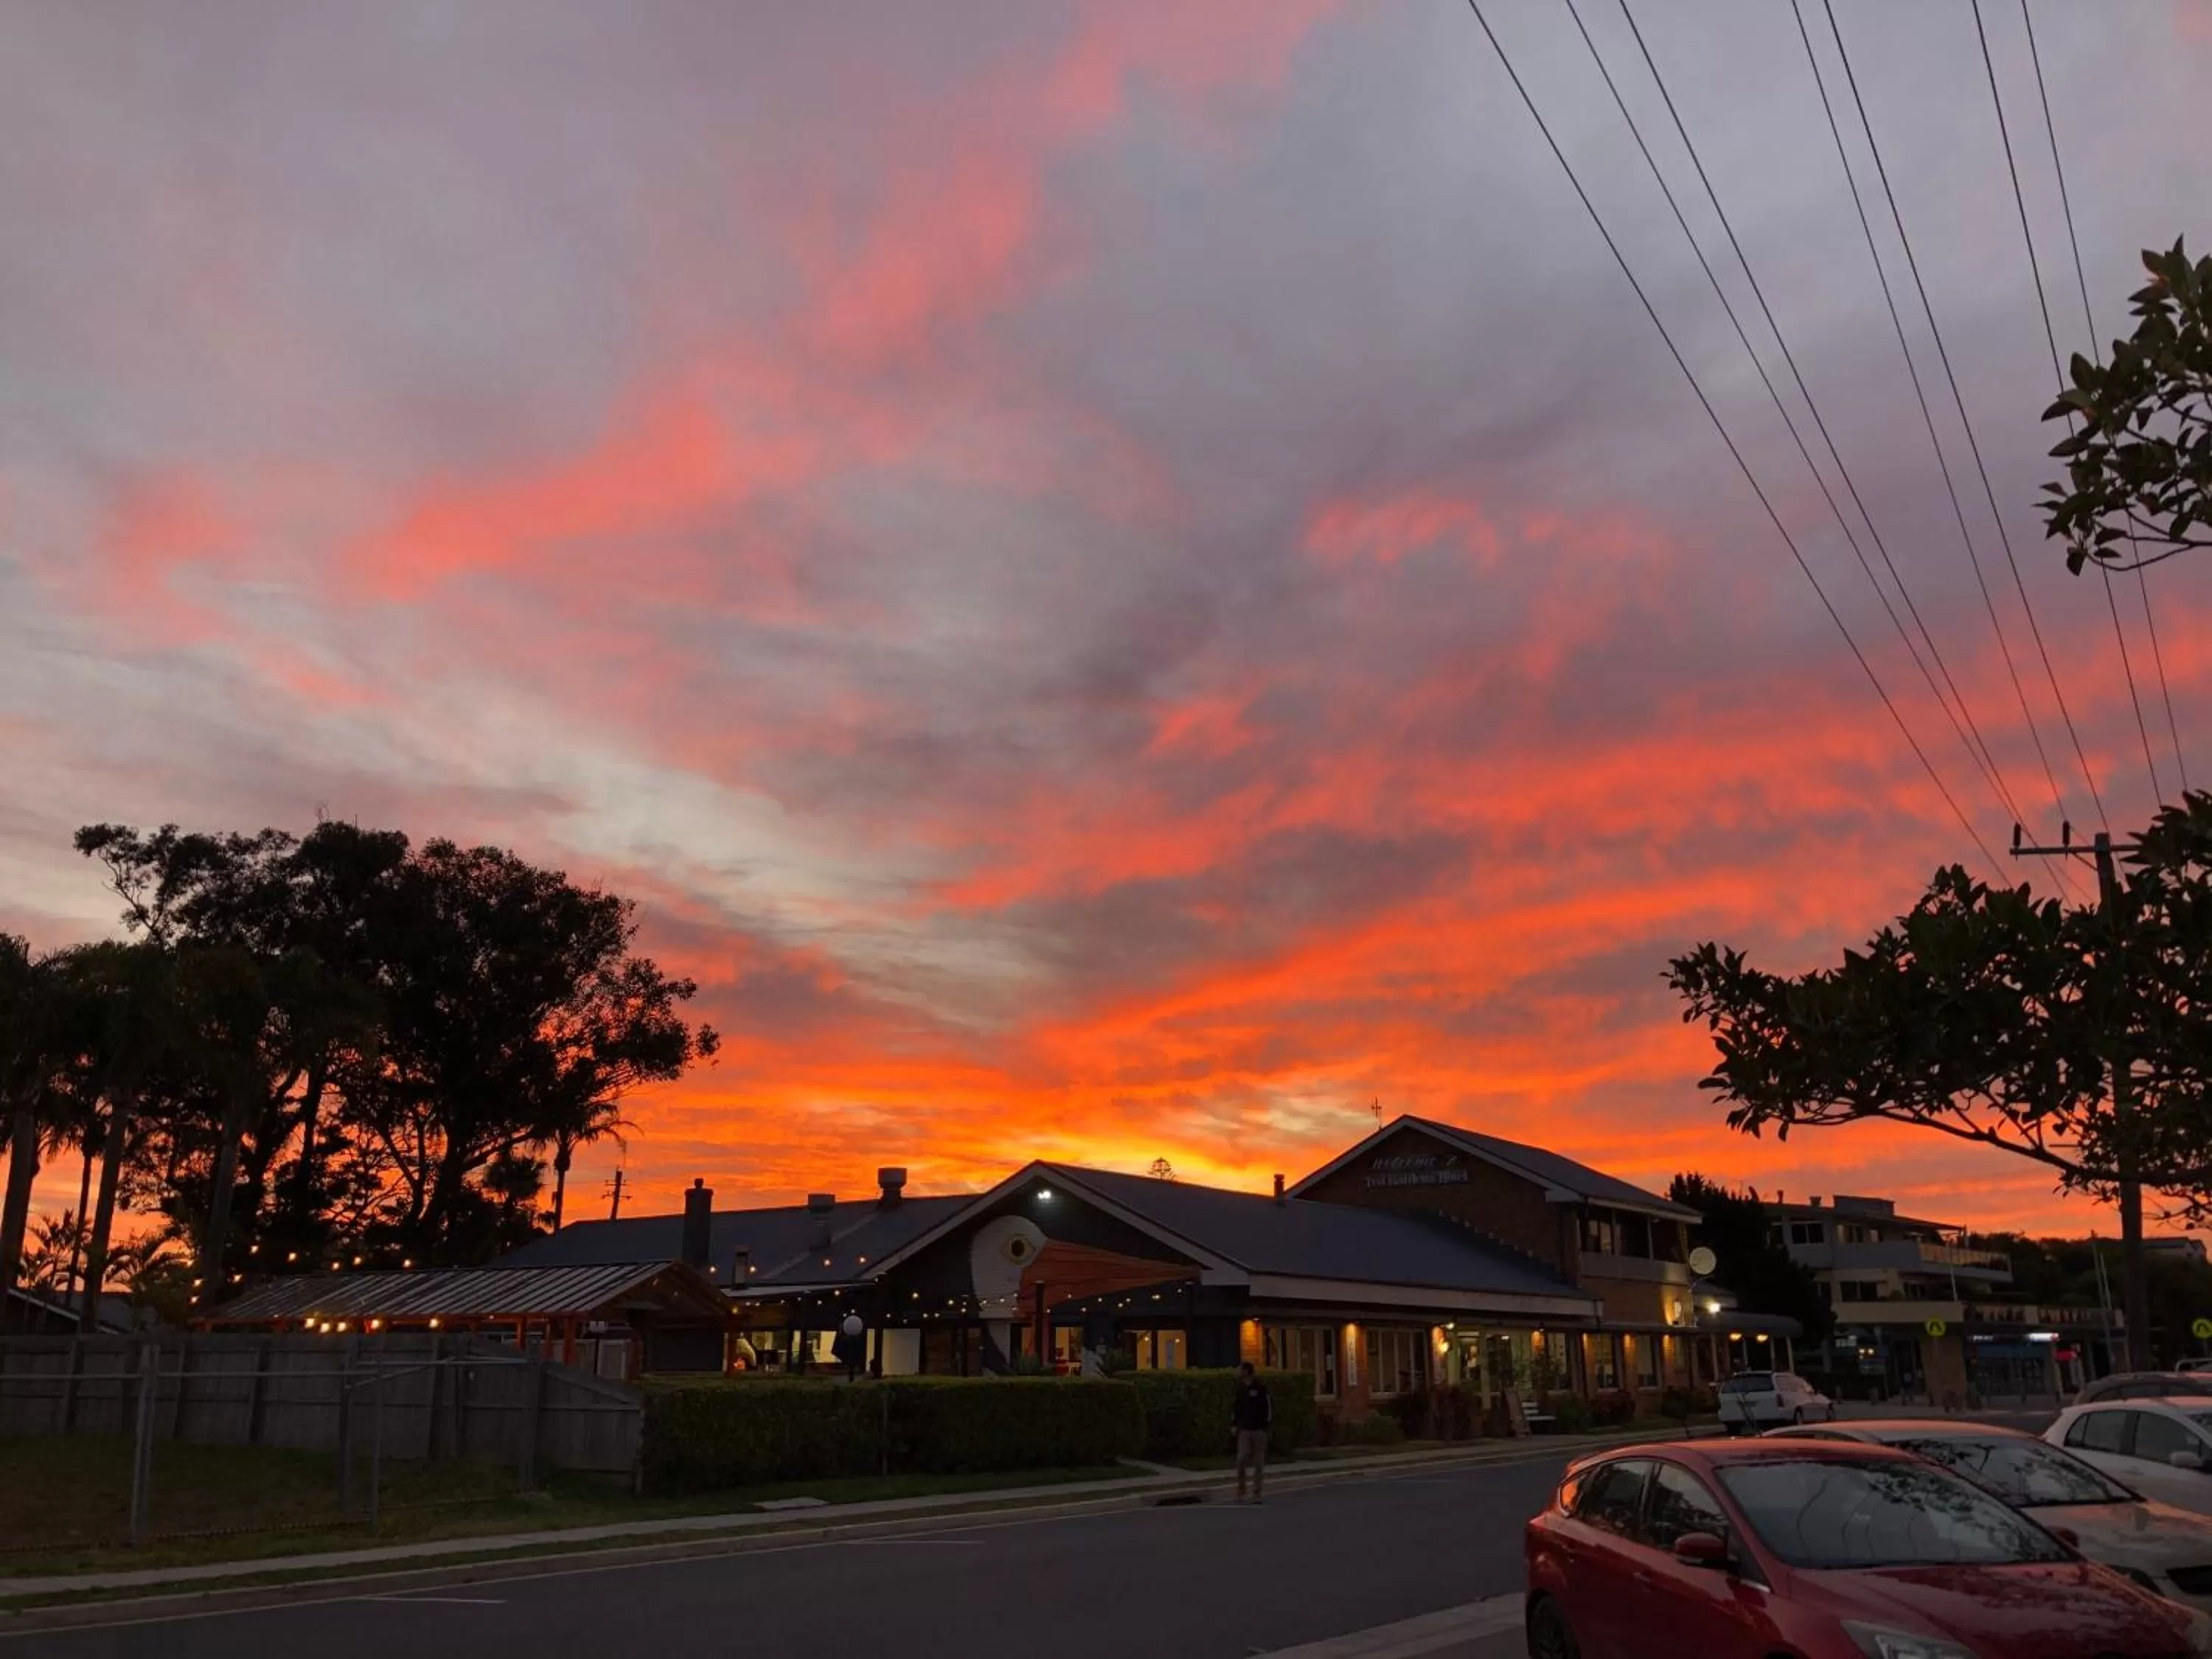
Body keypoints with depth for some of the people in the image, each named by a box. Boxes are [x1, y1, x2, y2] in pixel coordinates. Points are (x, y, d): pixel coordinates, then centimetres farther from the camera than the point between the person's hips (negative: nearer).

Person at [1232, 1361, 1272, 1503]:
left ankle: (1256, 1493, 12)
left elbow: (1269, 1407, -8)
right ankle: (1240, 1490, 5)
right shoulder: (1240, 1388, 6)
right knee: (1241, 1460, -11)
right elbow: (1234, 1407, 15)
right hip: (1244, 1430, 3)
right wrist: (1233, 1424, 6)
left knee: (1259, 1462, 3)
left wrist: (1268, 1426, -12)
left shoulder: (1261, 1388, -9)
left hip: (1259, 1430, -3)